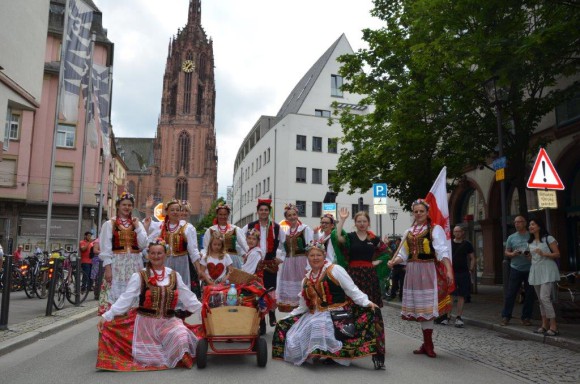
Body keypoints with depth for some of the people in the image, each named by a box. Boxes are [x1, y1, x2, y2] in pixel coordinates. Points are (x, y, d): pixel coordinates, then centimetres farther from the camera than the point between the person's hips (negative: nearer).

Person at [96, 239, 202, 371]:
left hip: (169, 321, 2)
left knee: (183, 338, -23)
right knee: (148, 357, -1)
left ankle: (180, 357, 8)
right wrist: (106, 316, -18)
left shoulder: (174, 276, 3)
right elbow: (125, 299, -9)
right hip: (145, 321, -1)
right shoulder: (139, 276, -6)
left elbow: (188, 298, 7)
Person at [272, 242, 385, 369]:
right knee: (283, 325, -4)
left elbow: (352, 290, -7)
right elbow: (303, 307, 22)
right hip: (315, 315, 7)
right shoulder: (306, 279, 15)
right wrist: (286, 318, 19)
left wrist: (366, 302, -21)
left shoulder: (334, 270, -2)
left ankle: (332, 355, -14)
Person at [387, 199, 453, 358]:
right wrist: (393, 261, -4)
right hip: (412, 271, 6)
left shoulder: (435, 229, -3)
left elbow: (442, 252, -13)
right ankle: (427, 344, 19)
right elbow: (404, 254, 14)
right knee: (418, 306, 9)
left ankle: (428, 344, 4)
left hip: (427, 270, -6)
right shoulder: (408, 232, 14)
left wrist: (449, 270, -24)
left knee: (426, 305, -5)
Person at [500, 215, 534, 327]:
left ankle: (526, 317, 18)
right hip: (515, 269, 1)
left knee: (529, 294, 5)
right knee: (510, 294, 0)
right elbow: (506, 252, 13)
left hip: (530, 269, -1)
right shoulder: (511, 237, 8)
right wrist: (512, 254, -8)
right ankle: (505, 317, 6)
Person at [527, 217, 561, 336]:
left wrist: (544, 254, -19)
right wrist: (527, 255, 5)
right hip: (535, 271, 7)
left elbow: (557, 254, -6)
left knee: (544, 297, -16)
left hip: (547, 271, -7)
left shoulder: (548, 239, -4)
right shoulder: (530, 242, 16)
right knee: (541, 299, 9)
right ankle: (545, 325, 14)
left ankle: (553, 326, -10)